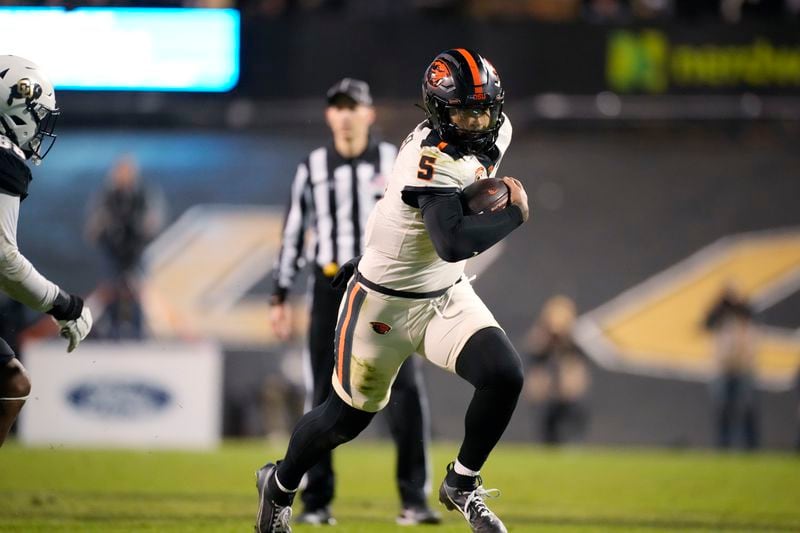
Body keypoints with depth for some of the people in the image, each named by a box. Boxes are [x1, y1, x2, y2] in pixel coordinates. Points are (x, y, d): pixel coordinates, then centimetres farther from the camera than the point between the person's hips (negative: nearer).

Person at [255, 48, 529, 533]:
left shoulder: (497, 133, -5)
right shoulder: (433, 157, -30)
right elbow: (453, 242, -43)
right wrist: (515, 213, -30)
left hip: (447, 299, 6)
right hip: (384, 305, -6)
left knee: (505, 376, -17)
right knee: (349, 416, 10)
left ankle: (462, 484, 6)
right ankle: (280, 485, 40)